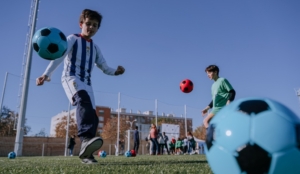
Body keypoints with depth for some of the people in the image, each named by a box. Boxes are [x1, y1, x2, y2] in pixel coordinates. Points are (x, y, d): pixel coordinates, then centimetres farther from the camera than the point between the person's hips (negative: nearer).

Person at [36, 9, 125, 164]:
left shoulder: (95, 48, 22)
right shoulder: (73, 39, 8)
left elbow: (104, 67, 22)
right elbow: (59, 57, -6)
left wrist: (116, 71, 1)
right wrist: (46, 74, -19)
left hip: (86, 82, 6)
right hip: (70, 77, -6)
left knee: (93, 117, -7)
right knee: (84, 99, -38)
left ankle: (86, 152, 0)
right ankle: (86, 138, -54)